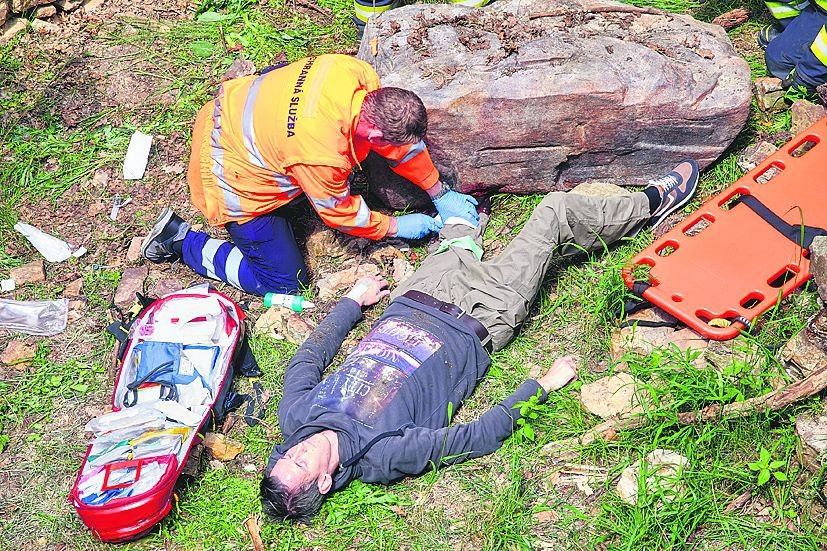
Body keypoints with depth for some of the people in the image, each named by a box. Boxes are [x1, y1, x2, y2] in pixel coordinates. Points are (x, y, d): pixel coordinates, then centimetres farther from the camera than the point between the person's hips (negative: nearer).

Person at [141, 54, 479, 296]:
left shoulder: (358, 75, -20)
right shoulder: (323, 156, -38)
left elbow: (404, 139, -3)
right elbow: (340, 214, -16)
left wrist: (441, 194, 4)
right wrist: (396, 227, -2)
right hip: (233, 180, -8)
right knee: (285, 282, 2)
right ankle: (181, 241, 8)